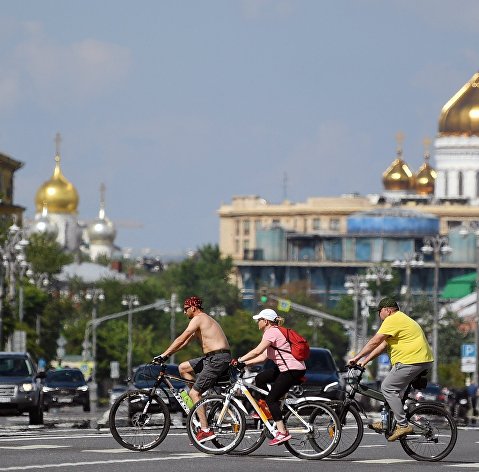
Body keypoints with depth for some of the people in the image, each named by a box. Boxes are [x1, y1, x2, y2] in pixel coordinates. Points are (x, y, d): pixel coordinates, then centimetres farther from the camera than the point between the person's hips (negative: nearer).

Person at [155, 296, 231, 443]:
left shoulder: (198, 319, -8)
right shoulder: (204, 319, 24)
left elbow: (181, 339, -13)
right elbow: (185, 341, 26)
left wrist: (164, 355, -11)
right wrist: (168, 353, 21)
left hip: (217, 359, -10)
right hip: (211, 358, 10)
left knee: (194, 393, -10)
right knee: (183, 368, 17)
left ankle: (205, 430, -15)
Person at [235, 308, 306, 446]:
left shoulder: (271, 332, -12)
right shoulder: (274, 332, 20)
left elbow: (257, 351, -22)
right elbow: (263, 356, 16)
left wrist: (240, 360, -15)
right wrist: (246, 363, 9)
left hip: (293, 370, -10)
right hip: (285, 368, 10)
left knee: (271, 399, -10)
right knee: (260, 379, 15)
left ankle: (282, 432, -15)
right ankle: (269, 409, 15)